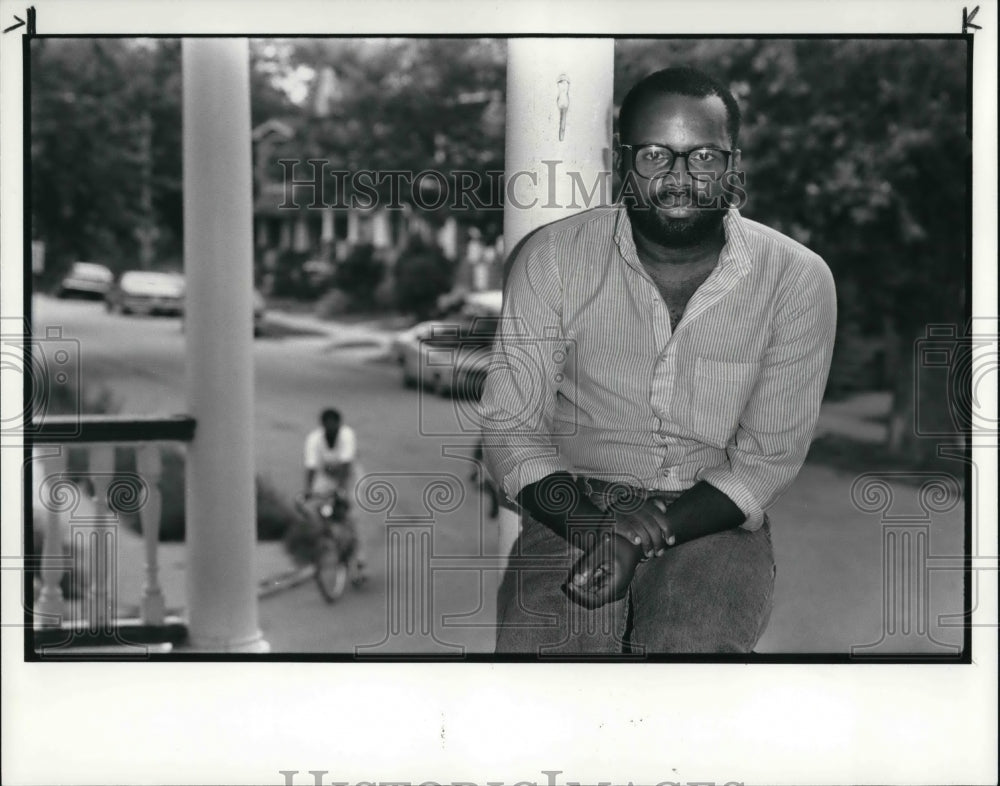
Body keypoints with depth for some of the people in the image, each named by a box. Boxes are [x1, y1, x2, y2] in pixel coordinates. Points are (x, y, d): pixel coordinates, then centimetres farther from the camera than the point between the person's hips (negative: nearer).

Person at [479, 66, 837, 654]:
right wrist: (587, 521, -21)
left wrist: (646, 536, -18)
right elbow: (510, 423, -1)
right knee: (537, 646, -28)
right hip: (572, 511, 1)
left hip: (714, 522, 0)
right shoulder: (553, 258, -1)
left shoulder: (797, 279, -3)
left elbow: (770, 457, -3)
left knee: (692, 649, -32)